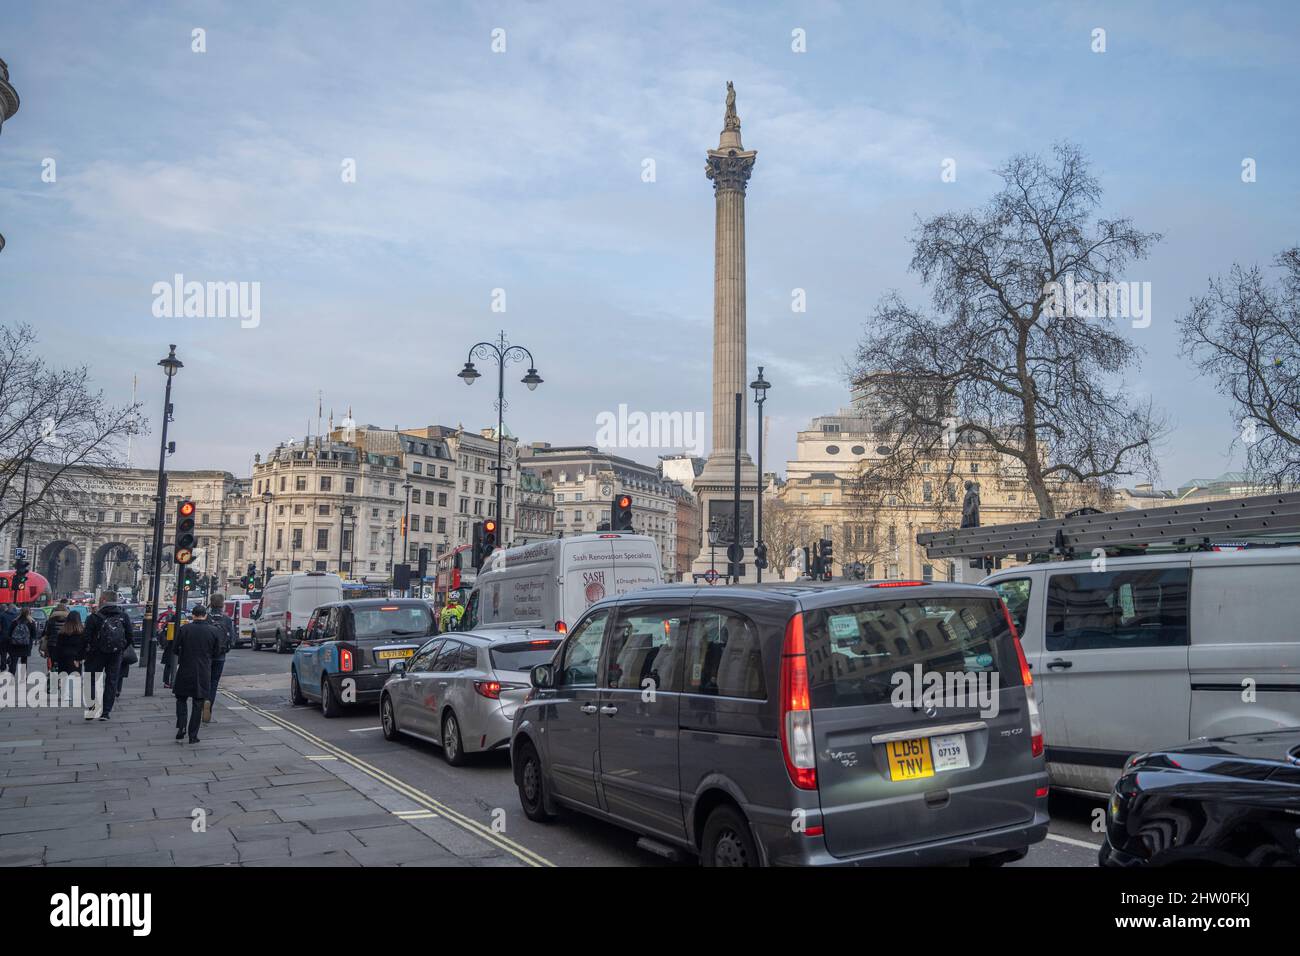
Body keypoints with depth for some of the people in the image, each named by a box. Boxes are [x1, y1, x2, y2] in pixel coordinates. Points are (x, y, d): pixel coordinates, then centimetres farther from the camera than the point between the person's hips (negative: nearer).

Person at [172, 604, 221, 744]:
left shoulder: (184, 629, -8)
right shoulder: (214, 631, -4)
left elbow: (174, 650, -3)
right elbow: (216, 652, 4)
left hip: (185, 671, -1)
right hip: (204, 673, 1)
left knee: (181, 699, 17)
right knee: (198, 703, 8)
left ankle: (181, 728, 1)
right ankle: (193, 735, 9)